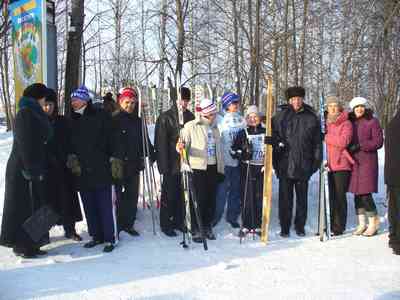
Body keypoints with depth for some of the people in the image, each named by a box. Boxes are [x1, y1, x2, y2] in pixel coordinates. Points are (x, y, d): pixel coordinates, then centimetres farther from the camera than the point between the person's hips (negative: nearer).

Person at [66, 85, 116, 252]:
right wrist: (71, 157, -1)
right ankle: (96, 235, 22)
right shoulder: (72, 120, 11)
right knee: (89, 206, 11)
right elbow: (69, 143, 14)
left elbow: (111, 139, -3)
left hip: (100, 168, -5)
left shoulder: (100, 116, -2)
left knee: (104, 205, -1)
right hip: (81, 170, 5)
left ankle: (109, 238, 7)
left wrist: (113, 159, -6)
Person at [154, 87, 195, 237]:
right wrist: (164, 165, -14)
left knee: (182, 194, 12)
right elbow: (160, 143, -9)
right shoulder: (165, 117, -5)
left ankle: (178, 221, 25)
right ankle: (165, 224, 16)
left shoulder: (190, 117, 9)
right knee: (169, 195, 4)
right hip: (171, 164, -4)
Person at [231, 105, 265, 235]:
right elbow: (234, 150, 2)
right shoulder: (243, 133, 4)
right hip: (247, 169, -2)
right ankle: (246, 225, 5)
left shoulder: (265, 132, 10)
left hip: (262, 169, 2)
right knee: (247, 197, -4)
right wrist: (243, 154, -17)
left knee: (260, 198, 3)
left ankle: (258, 225, 14)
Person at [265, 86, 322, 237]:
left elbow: (317, 141, 8)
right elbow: (273, 134, 9)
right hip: (284, 165, -1)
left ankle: (300, 226, 25)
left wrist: (317, 161, 3)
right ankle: (284, 227, 16)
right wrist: (274, 141, -12)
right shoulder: (280, 116, 2)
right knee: (285, 198, 5)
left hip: (303, 166, 1)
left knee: (302, 198, 11)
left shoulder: (311, 118, 5)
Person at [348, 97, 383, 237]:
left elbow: (378, 142, -9)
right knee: (357, 193, 6)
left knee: (365, 193, -9)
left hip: (368, 161, -5)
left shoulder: (373, 121, -3)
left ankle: (374, 222, 7)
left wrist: (360, 146, -15)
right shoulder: (351, 122, 11)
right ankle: (361, 224, 16)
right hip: (354, 161, 5)